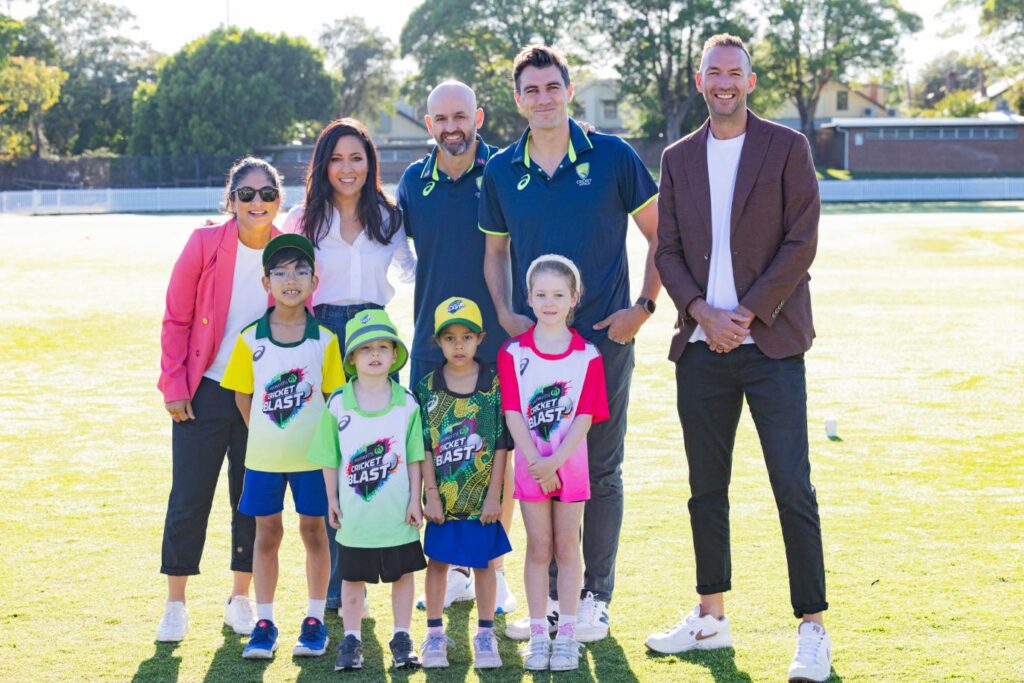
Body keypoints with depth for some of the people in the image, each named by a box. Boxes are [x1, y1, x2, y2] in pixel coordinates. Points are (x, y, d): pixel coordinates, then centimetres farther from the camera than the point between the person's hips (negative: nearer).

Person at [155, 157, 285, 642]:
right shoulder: (204, 245, -9)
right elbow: (175, 320, -3)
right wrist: (174, 386, -6)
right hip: (204, 395, -2)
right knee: (189, 498, 2)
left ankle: (240, 600, 23)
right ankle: (175, 606, 14)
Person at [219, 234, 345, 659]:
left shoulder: (325, 341, -5)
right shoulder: (250, 340, -4)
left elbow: (334, 396, 0)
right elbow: (242, 395, 4)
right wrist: (264, 436, 4)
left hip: (311, 454, -1)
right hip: (263, 456, 1)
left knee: (313, 530, 8)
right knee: (267, 533, 9)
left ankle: (315, 621, 19)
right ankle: (264, 623, 17)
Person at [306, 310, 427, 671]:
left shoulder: (407, 403, -4)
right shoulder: (338, 405, -5)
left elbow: (414, 457, 0)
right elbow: (330, 459, 2)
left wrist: (415, 499, -3)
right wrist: (332, 500, 3)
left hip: (397, 513, 0)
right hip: (355, 513, 0)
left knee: (402, 573, 10)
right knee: (352, 577, 10)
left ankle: (402, 638, 22)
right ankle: (351, 640, 22)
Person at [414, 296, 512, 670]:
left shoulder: (494, 385, -5)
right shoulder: (428, 387, -2)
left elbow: (501, 445, -4)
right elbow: (424, 447, -2)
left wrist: (494, 496, -6)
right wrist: (431, 495, -6)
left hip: (481, 498, -1)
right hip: (443, 497, 1)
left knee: (484, 562, 8)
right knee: (438, 561, 8)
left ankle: (485, 634, 19)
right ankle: (434, 634, 19)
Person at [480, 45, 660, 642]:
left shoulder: (612, 157, -3)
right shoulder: (501, 171, 5)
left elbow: (660, 234, 2)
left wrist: (644, 307, -4)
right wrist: (505, 312, 2)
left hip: (604, 338, -3)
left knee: (601, 471, 3)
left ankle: (596, 598, 13)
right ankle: (547, 596, 17)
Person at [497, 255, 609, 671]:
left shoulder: (586, 355, -3)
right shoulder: (513, 353, -2)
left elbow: (585, 416, -8)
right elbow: (513, 413, -8)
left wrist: (555, 460, -19)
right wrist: (536, 463, -17)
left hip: (571, 463, 0)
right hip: (530, 464, 0)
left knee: (567, 547, 5)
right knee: (538, 548, 5)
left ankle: (567, 635, 11)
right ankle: (538, 636, 11)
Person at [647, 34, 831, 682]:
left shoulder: (786, 147, 1)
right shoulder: (679, 158, 12)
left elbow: (801, 244, -5)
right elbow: (669, 251, 10)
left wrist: (746, 315, -11)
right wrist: (704, 314, -7)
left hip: (771, 342, -4)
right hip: (701, 346, 4)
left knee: (794, 490, -7)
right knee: (707, 490, 10)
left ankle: (813, 631, -2)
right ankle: (711, 619, 22)